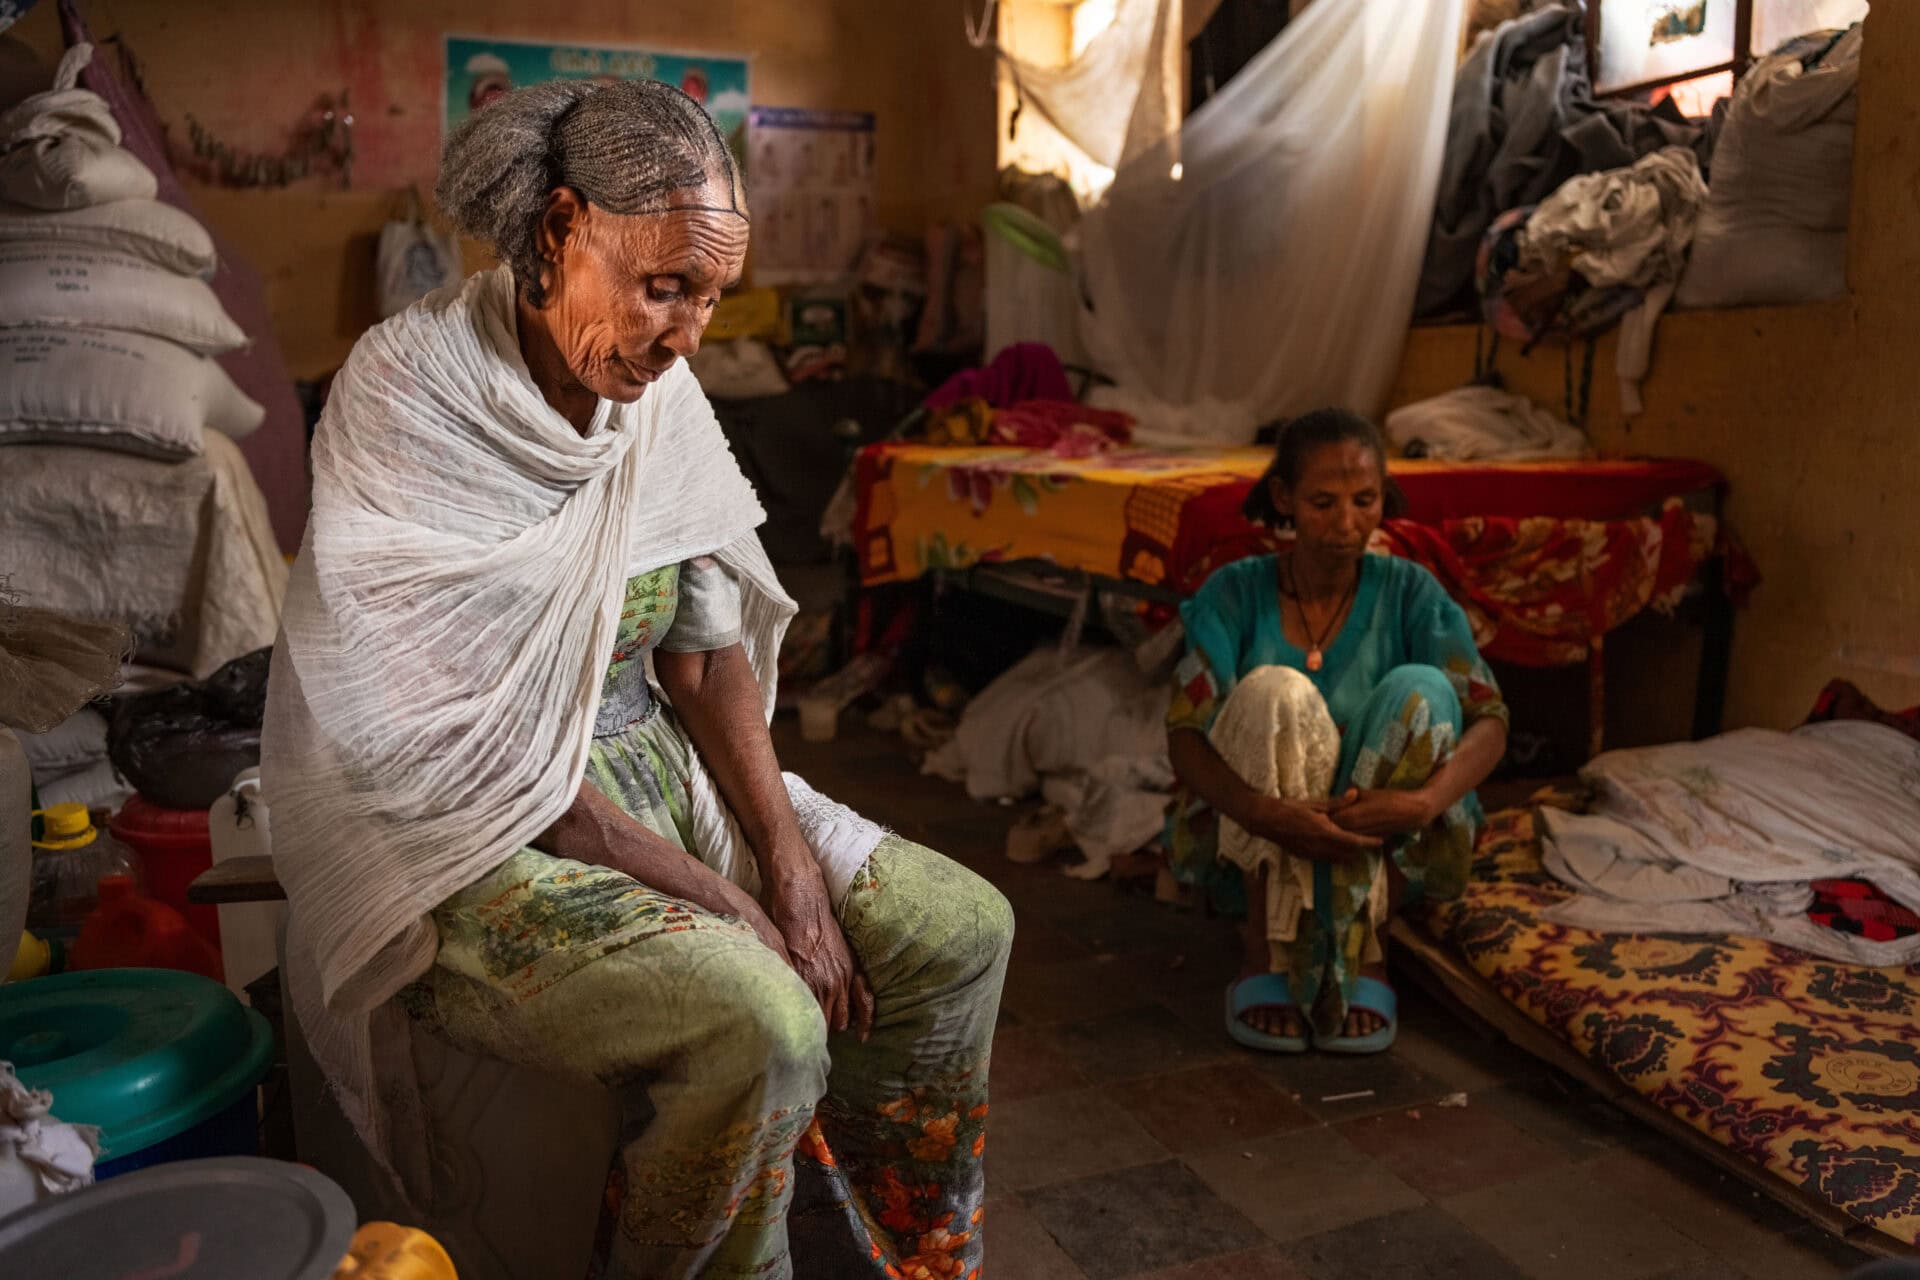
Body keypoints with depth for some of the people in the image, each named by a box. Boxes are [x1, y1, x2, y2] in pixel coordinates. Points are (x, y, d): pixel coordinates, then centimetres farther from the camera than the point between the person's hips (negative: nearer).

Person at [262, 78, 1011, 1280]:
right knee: (764, 1025, -29)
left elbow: (708, 650, 3)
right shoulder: (410, 392, -18)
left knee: (961, 931, -3)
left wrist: (793, 872, -8)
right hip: (476, 841, -6)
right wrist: (718, 900, -19)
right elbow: (455, 743, -20)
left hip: (657, 771, 7)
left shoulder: (660, 392, 1)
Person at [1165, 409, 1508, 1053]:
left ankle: (1364, 949, -19)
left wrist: (1424, 800, -35)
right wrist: (1264, 812, -37)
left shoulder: (1408, 592, -5)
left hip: (1387, 852, 1)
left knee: (1420, 690, -25)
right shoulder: (1236, 592, -8)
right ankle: (1267, 954, -20)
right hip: (1254, 844, -1)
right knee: (1275, 693, -30)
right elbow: (1184, 734, -18)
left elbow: (1490, 720, -14)